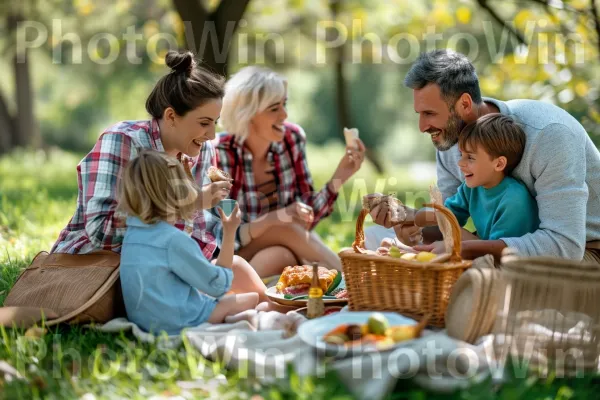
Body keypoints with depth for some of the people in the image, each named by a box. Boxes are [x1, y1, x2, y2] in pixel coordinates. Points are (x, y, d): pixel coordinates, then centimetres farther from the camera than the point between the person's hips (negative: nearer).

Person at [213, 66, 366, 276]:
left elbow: (307, 217, -2)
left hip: (280, 258, 4)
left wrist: (339, 178, -15)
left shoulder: (292, 138, -5)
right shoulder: (220, 155, -19)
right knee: (286, 229, -29)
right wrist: (272, 220, -33)